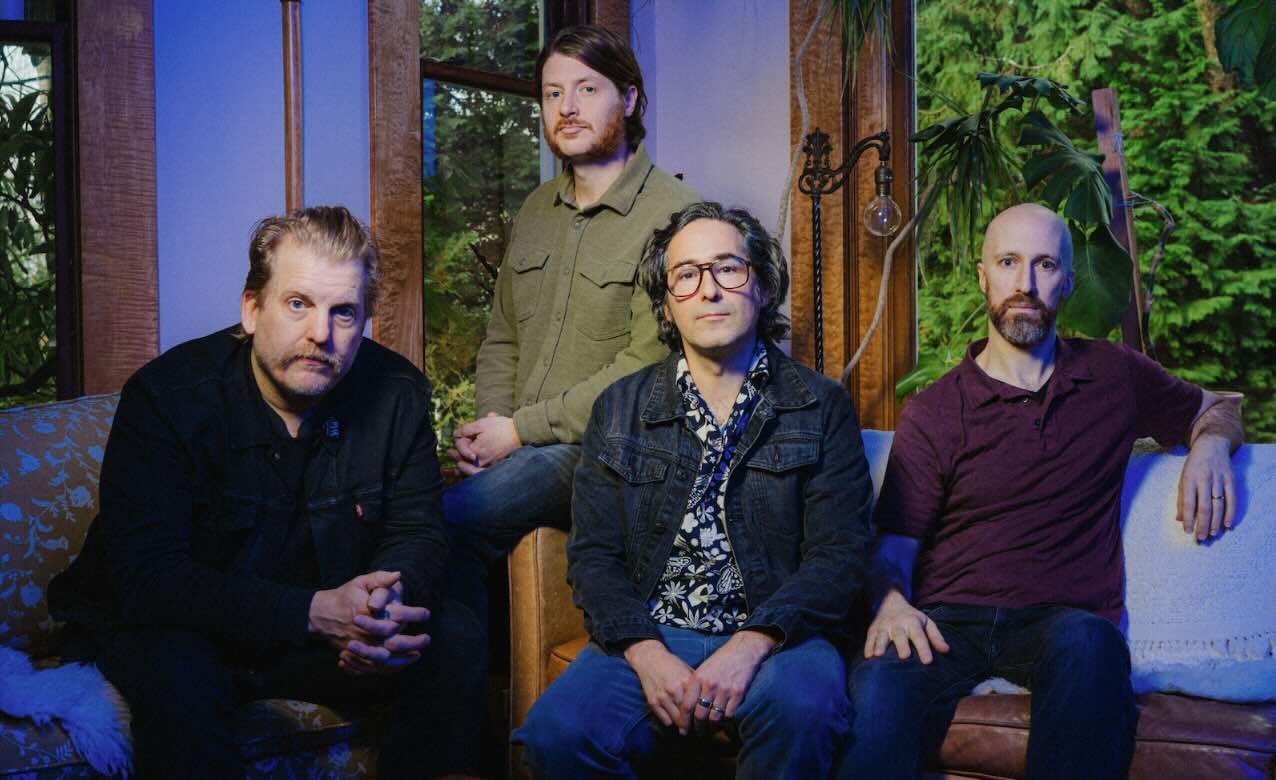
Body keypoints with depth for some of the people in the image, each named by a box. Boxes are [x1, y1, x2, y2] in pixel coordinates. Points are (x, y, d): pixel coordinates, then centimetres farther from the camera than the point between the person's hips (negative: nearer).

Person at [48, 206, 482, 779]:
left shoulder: (397, 393, -8)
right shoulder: (167, 395, -20)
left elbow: (417, 532, -1)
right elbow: (148, 578, -26)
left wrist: (384, 600, -28)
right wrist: (315, 613, -37)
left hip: (329, 623, 4)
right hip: (176, 630, -3)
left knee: (456, 642, -17)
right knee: (177, 678, -36)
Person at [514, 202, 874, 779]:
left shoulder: (821, 408, 6)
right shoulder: (619, 410, 12)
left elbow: (838, 554, -3)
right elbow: (592, 554, 6)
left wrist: (752, 644, -19)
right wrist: (647, 654, -13)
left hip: (773, 637, -1)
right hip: (647, 638, 2)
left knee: (799, 707, -35)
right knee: (556, 732, -25)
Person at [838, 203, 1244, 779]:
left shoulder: (1115, 375, 15)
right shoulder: (932, 413, 8)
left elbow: (1213, 411, 33)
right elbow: (894, 548, 4)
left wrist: (1210, 446, 8)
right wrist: (892, 602, -19)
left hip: (1066, 619, 2)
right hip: (950, 620, -2)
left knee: (1086, 642, -38)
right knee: (880, 680, -38)